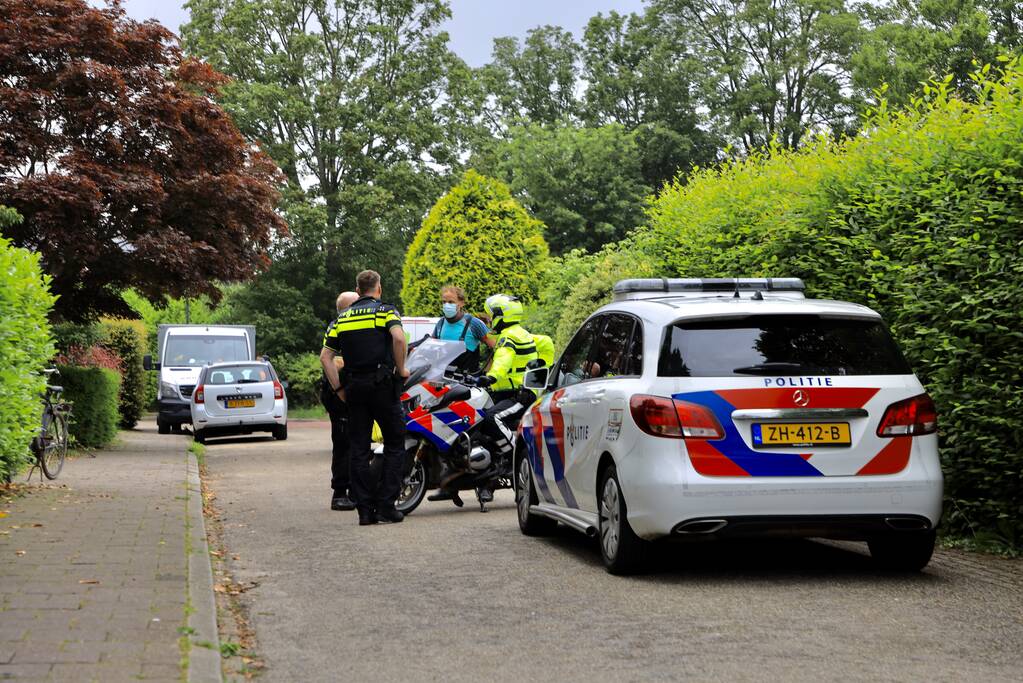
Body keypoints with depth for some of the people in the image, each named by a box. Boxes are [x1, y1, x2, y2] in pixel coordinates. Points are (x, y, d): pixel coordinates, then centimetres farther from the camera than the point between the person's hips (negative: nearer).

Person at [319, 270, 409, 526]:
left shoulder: (341, 318, 14)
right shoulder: (386, 311, 1)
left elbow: (325, 356, 7)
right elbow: (398, 337, -19)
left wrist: (338, 387, 10)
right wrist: (401, 369, -7)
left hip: (354, 387, 4)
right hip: (382, 384, -4)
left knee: (358, 448, 7)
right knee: (394, 444, 5)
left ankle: (365, 509, 4)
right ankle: (386, 506, -3)